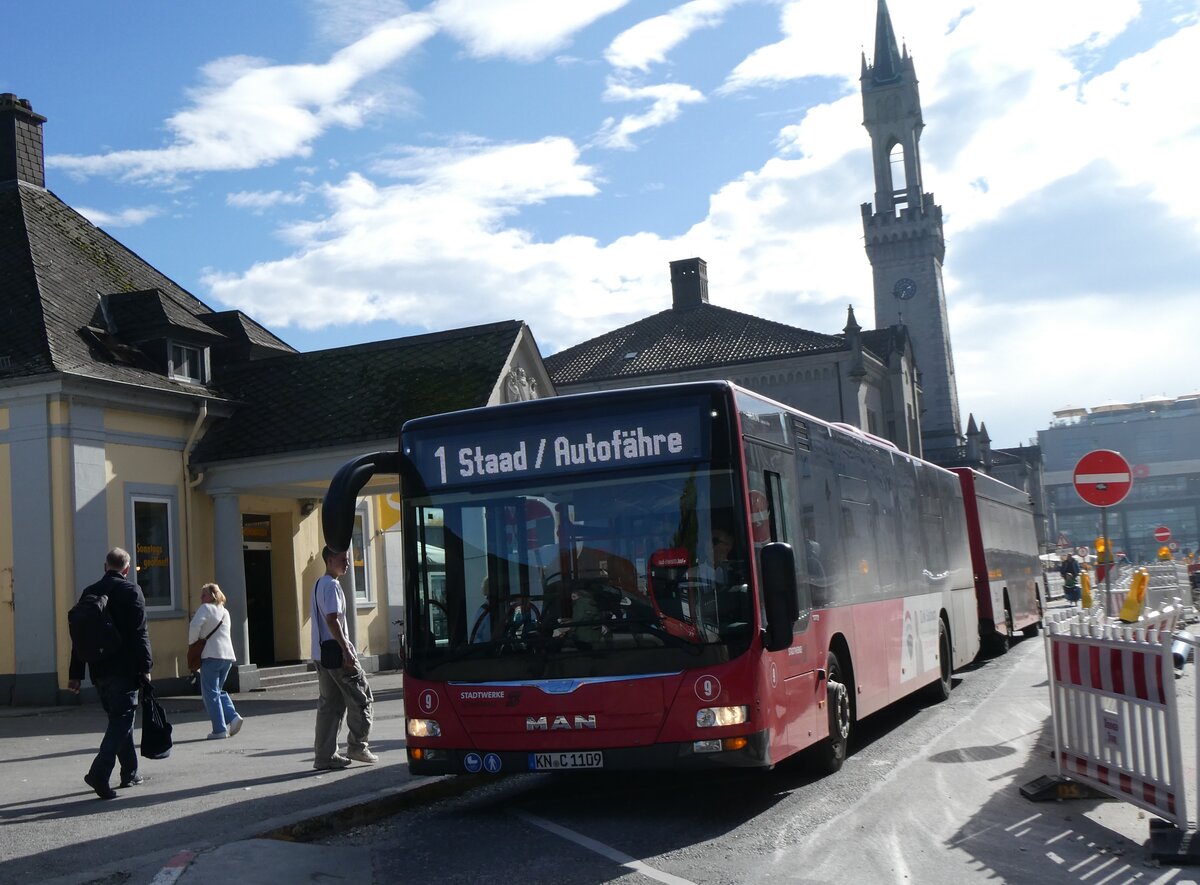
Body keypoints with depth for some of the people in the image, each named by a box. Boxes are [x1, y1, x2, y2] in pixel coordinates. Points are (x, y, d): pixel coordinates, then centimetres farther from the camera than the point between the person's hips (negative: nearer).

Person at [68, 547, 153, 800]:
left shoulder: (90, 592, 8)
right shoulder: (131, 590, -7)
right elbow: (140, 632, -13)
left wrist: (75, 673, 12)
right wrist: (145, 667, -9)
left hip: (99, 670, 6)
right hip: (124, 668, -6)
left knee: (118, 717, 17)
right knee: (122, 719, -4)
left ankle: (130, 773, 24)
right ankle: (100, 772, -19)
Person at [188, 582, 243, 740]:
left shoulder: (206, 608, -4)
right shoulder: (225, 612, 20)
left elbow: (195, 625, -19)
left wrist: (192, 644, -5)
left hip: (211, 655, -7)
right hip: (228, 655, 7)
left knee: (210, 693, -1)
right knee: (219, 690, 19)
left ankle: (219, 729, -4)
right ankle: (233, 717, 1)